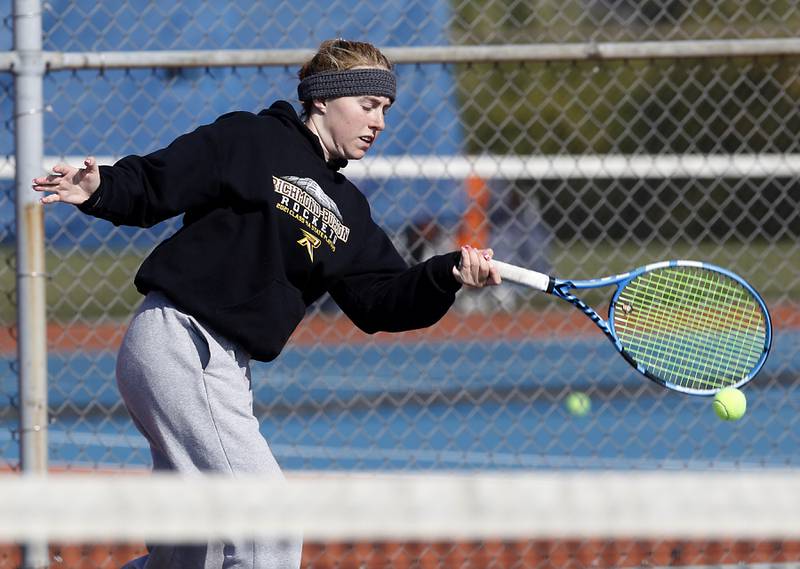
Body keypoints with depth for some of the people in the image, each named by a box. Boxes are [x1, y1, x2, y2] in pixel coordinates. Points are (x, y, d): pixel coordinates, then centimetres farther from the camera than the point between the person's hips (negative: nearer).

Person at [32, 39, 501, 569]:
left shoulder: (348, 210, 18)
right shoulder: (246, 139, -2)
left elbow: (383, 301, 9)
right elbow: (150, 186, -6)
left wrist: (449, 275, -7)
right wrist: (100, 190, -25)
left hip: (222, 366, 9)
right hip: (178, 341, -9)